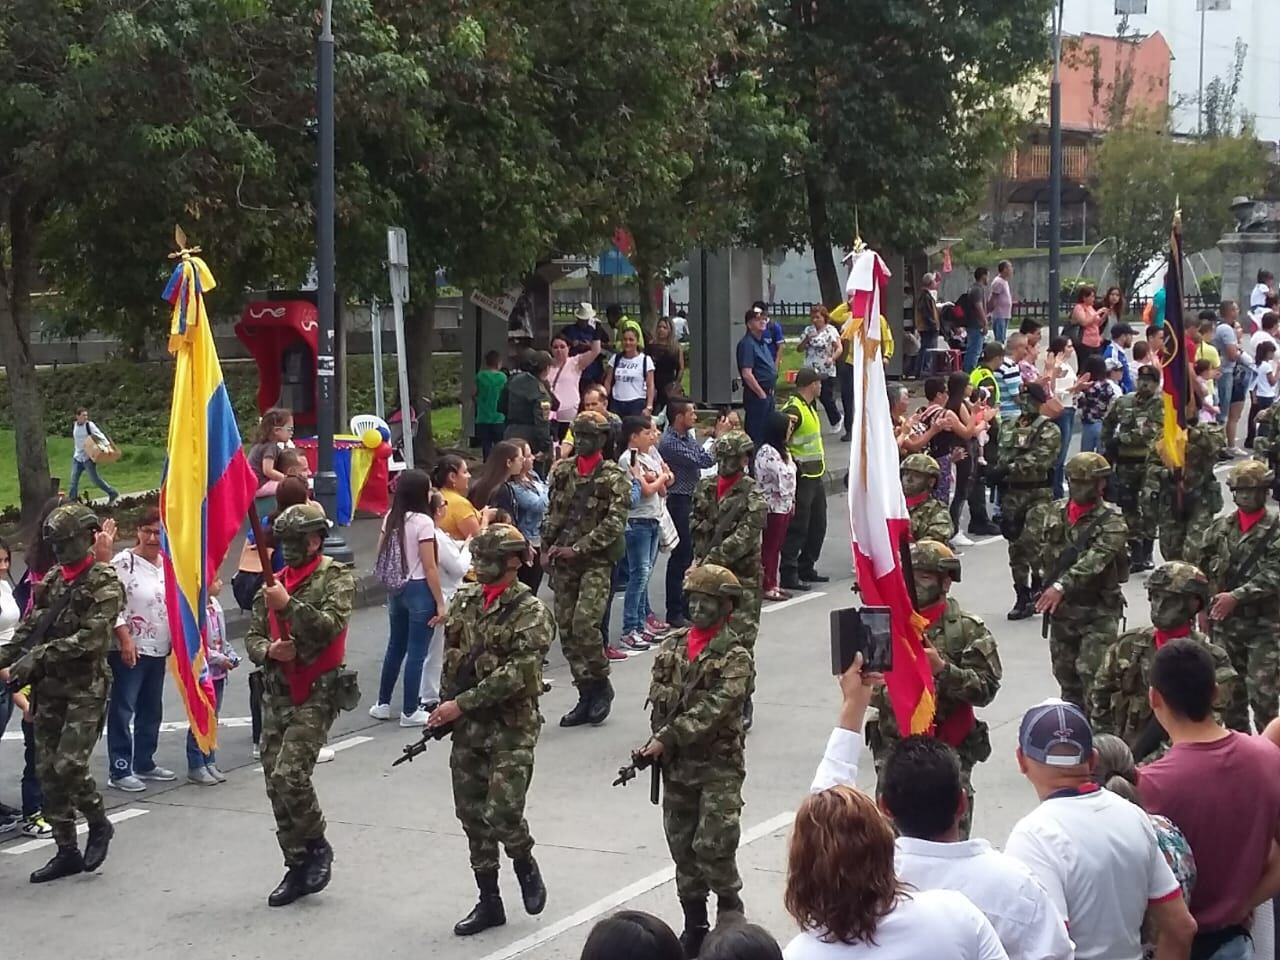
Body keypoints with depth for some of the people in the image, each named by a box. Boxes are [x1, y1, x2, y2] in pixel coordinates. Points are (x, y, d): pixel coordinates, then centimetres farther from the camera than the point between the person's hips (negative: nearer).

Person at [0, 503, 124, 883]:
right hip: (49, 688, 7)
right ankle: (67, 852, 15)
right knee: (47, 770, 6)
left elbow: (89, 639, -17)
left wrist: (39, 657, -21)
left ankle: (98, 824, 12)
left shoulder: (104, 584, -8)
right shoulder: (50, 580, 13)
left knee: (68, 765, -15)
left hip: (86, 688, -7)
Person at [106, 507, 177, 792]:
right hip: (128, 649, -7)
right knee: (122, 710, -6)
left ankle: (144, 763, 27)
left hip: (159, 650, 7)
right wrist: (125, 639, -20)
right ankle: (120, 771, -4)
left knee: (152, 710, 15)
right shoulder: (123, 563, -10)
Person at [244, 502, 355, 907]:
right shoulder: (274, 584, 14)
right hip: (277, 693, 7)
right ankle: (297, 867, 17)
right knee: (276, 784, 6)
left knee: (289, 775, -18)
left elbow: (331, 626, -19)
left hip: (317, 693, -7)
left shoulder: (336, 579, -4)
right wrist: (268, 650, -8)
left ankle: (317, 846, 5)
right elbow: (252, 636, 14)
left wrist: (288, 604, -24)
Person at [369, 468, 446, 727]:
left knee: (395, 646, 19)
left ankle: (382, 704, 26)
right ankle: (409, 712, 7)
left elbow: (380, 556, 11)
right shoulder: (423, 522, -16)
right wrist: (440, 603, -12)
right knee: (416, 652, 2)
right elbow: (430, 567, -16)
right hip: (419, 590, -7)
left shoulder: (390, 518, 4)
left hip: (396, 589, 7)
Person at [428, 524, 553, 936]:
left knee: (501, 813, -13)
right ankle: (489, 901, 19)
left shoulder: (531, 613, -13)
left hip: (511, 728, -6)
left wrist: (461, 703, -20)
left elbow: (516, 673, -20)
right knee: (472, 814, 8)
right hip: (467, 727, 6)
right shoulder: (464, 600, 7)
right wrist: (445, 705, 3)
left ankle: (526, 865, 18)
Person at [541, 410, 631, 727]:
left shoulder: (614, 477, -5)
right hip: (563, 562, 6)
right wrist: (546, 548, 5)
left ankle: (601, 685, 2)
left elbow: (614, 523, -13)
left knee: (584, 623, -19)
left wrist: (577, 548, -16)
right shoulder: (561, 471, 11)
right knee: (566, 629, 4)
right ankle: (587, 695, 14)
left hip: (596, 561, -6)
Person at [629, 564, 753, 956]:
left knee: (713, 847, -13)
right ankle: (694, 926, 23)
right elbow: (657, 695, 6)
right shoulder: (672, 644, 7)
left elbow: (714, 709, -20)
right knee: (682, 848, 11)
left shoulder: (735, 656, -10)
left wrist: (666, 738, -23)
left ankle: (729, 916, 6)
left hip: (719, 765, -5)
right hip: (676, 763, 5)